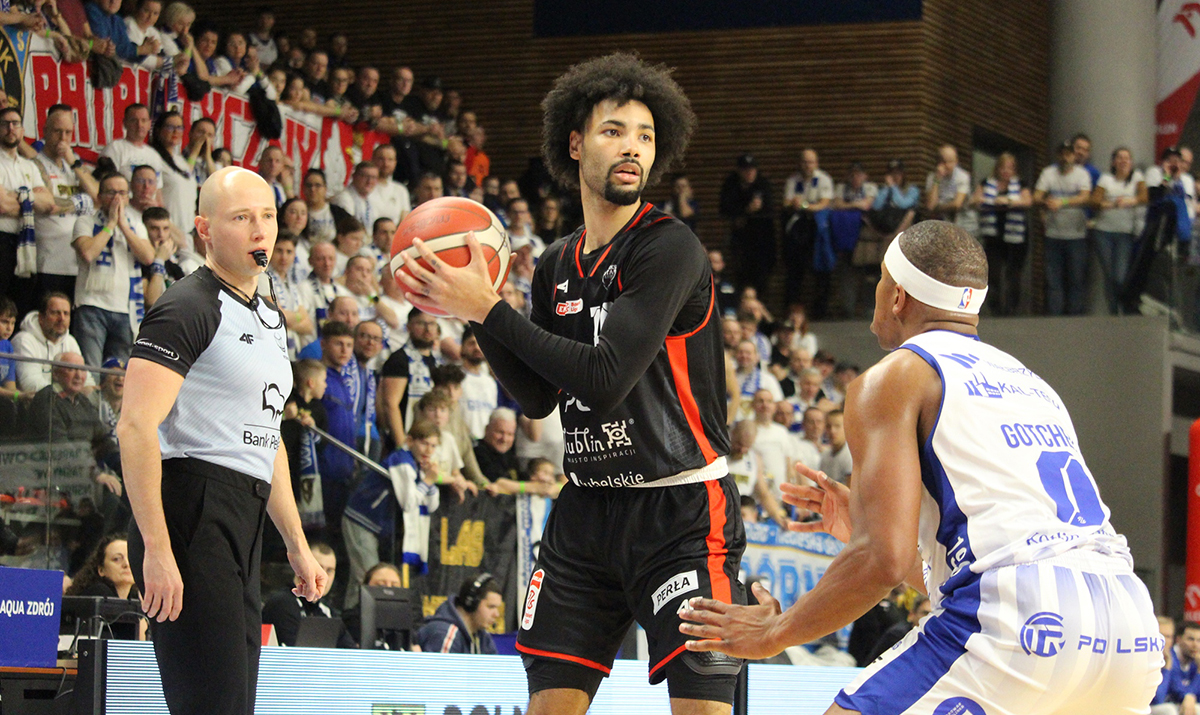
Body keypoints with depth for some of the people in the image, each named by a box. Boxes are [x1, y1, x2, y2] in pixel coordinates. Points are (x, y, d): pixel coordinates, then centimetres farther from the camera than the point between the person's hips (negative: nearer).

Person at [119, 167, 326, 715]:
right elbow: (135, 427, -18)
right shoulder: (189, 308, -8)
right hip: (193, 511, -9)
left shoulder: (270, 319, 22)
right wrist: (156, 548, -25)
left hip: (244, 522, 9)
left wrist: (297, 544, 27)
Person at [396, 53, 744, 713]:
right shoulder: (556, 267, 10)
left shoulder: (669, 248, -13)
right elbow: (537, 400, 14)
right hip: (587, 506, 7)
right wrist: (472, 315, 0)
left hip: (680, 510, -6)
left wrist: (490, 309, -16)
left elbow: (605, 380, -21)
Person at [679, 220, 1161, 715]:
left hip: (1016, 619, -8)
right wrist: (862, 529, 41)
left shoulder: (893, 379, 7)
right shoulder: (1032, 384, 29)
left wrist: (774, 633, 9)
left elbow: (882, 560, -4)